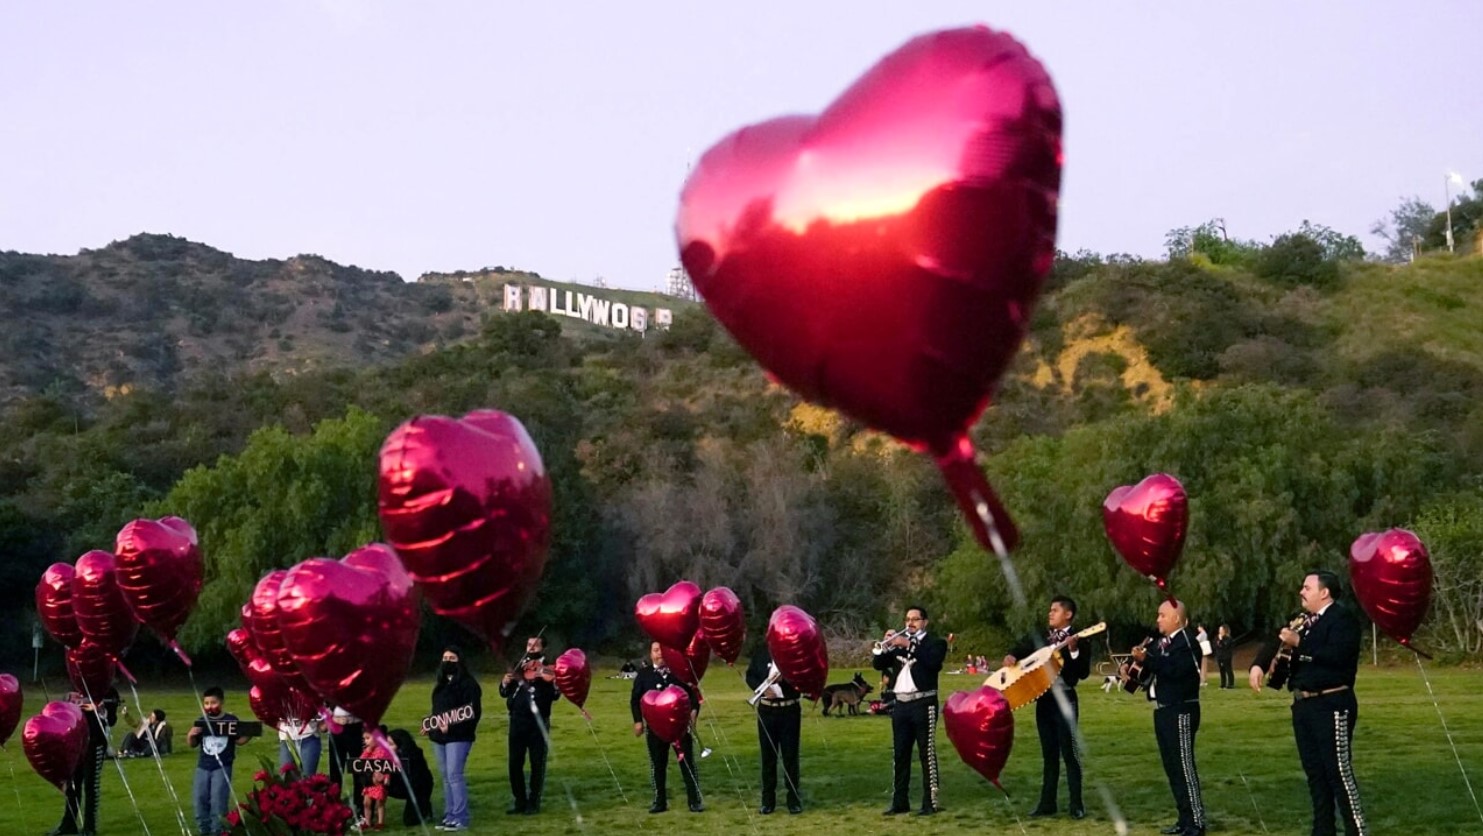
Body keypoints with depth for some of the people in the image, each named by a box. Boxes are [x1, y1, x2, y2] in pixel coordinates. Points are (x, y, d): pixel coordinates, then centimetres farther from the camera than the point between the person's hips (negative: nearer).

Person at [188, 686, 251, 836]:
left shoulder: (231, 720, -2)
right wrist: (190, 735, -7)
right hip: (203, 766, 4)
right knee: (200, 799, 6)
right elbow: (193, 744, 14)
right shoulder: (202, 722, 6)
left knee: (218, 801, -8)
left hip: (222, 766, -4)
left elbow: (239, 741, 4)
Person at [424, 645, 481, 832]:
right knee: (446, 777, 10)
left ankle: (461, 819, -11)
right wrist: (429, 726, 9)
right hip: (439, 738, 8)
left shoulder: (468, 683, -8)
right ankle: (449, 816, 15)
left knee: (454, 775, -13)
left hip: (458, 737, -8)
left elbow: (473, 712, -15)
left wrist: (452, 727, -22)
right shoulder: (441, 684, 18)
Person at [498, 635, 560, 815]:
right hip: (517, 721, 4)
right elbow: (505, 693, 14)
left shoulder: (547, 669, -1)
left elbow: (555, 695, -12)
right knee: (515, 763, 5)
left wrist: (555, 684, -31)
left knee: (537, 764, 1)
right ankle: (520, 801, 16)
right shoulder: (518, 667, 12)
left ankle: (534, 803, 10)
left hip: (537, 722, -4)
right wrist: (505, 683, -7)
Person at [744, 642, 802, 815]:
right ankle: (768, 800, 15)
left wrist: (784, 680, -26)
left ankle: (794, 800, 12)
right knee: (768, 756, 7)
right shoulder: (762, 649, 3)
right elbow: (751, 675, 7)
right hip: (766, 709, 2)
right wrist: (762, 688, -12)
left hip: (789, 709, -2)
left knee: (790, 755, 3)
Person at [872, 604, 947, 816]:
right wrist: (885, 646, -9)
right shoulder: (898, 642, 16)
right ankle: (899, 802, 13)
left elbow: (933, 661, -19)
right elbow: (878, 664, 9)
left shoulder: (935, 643, 2)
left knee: (927, 754, -5)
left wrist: (908, 645, -21)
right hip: (900, 705, 6)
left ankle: (930, 803, -3)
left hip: (923, 704, -6)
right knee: (899, 755, 7)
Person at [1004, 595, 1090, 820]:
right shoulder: (1041, 637, 10)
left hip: (1064, 700, -6)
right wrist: (1011, 656, -3)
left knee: (1069, 752, -4)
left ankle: (1076, 805, 1)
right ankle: (1047, 802, 17)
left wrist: (1073, 651, -28)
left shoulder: (1077, 640, -7)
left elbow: (1083, 672, -15)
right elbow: (1023, 648, 19)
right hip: (1043, 699, 6)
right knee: (1049, 754, 12)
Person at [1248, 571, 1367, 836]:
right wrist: (1259, 665, -8)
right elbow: (1277, 643, 12)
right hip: (1303, 705, 9)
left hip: (1331, 705, -9)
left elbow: (1338, 656, -24)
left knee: (1339, 772, -9)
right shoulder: (1304, 620, 17)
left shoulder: (1343, 617, -10)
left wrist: (1299, 644, -22)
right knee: (1315, 773, 14)